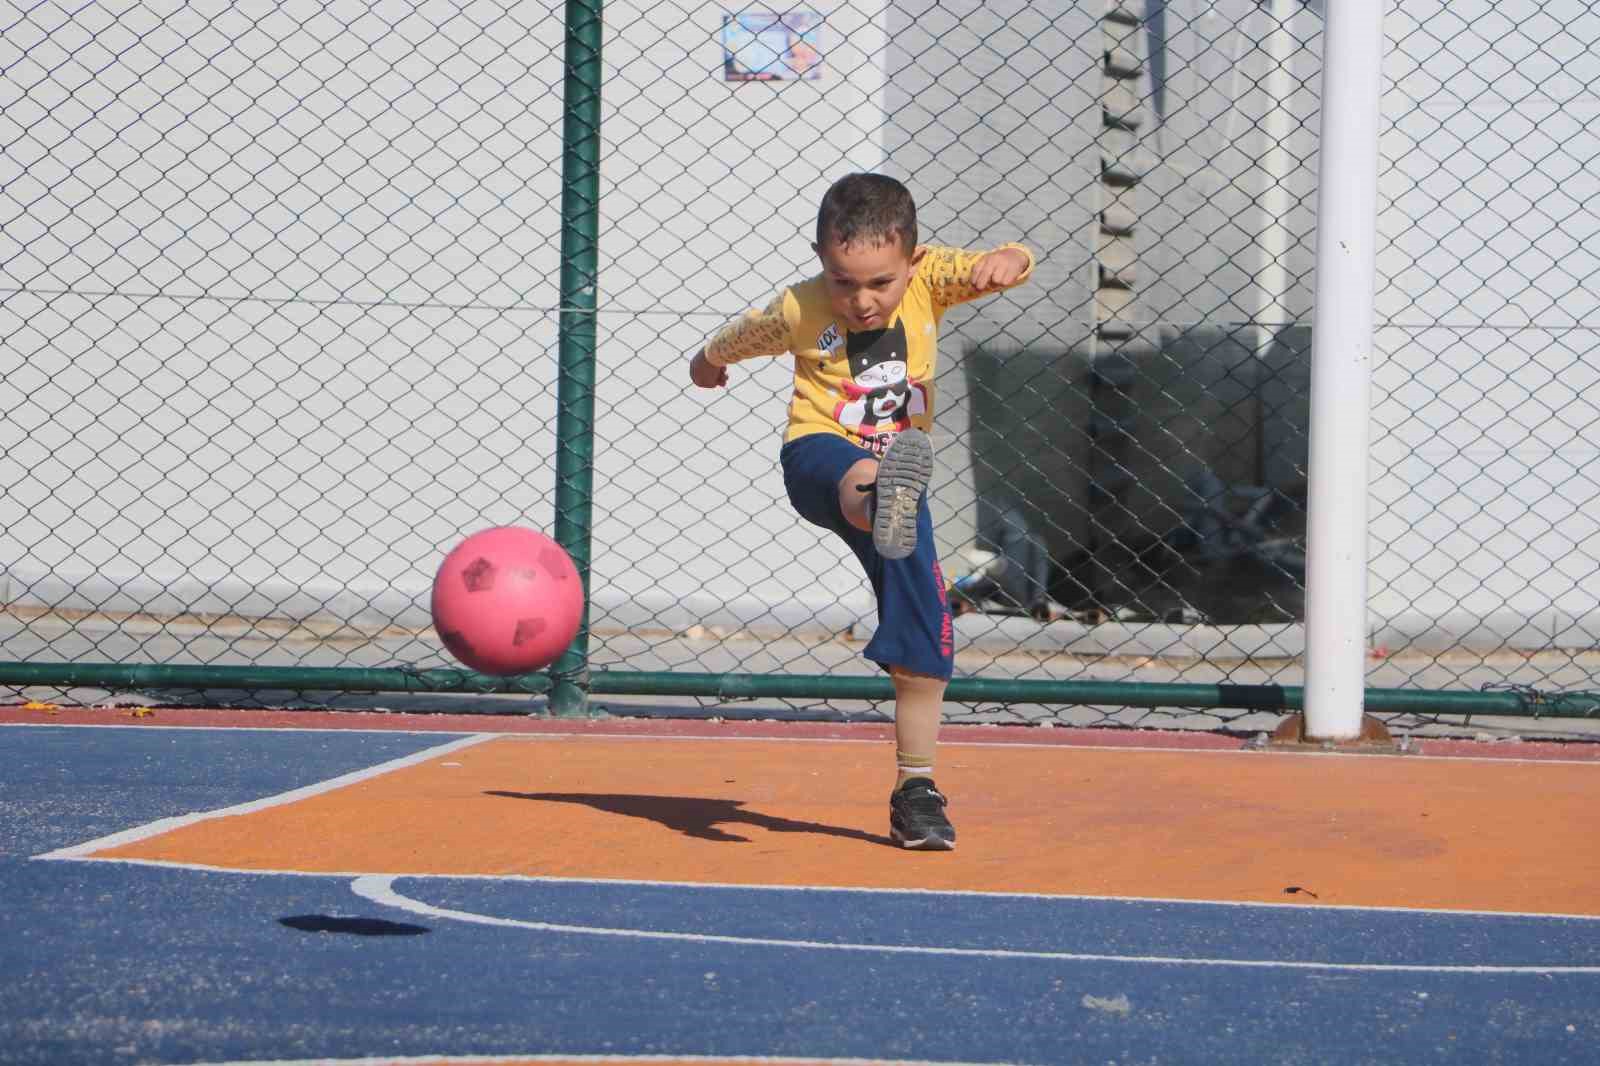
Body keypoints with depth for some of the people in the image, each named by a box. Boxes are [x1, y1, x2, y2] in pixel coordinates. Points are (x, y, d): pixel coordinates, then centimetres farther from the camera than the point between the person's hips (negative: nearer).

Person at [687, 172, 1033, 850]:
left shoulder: (928, 279, -5)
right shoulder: (800, 310, -9)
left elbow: (1011, 265, -17)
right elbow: (741, 337, 13)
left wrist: (1004, 262, -42)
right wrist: (708, 361, 34)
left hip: (899, 465, 4)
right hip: (820, 456, -4)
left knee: (924, 644, -1)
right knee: (860, 477, -44)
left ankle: (915, 788, 9)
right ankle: (882, 505, -83)